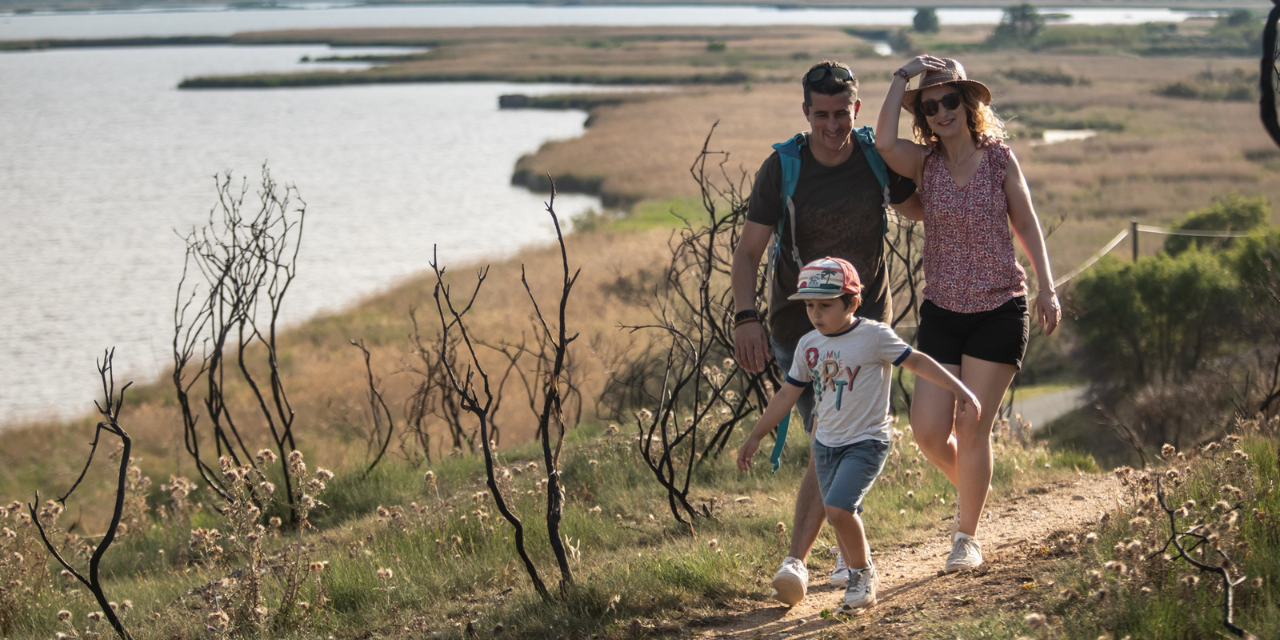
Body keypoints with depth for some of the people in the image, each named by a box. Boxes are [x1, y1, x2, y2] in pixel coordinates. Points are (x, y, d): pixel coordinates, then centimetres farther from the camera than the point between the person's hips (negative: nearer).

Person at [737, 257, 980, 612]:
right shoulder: (808, 345, 4)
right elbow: (788, 393, 12)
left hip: (866, 442, -6)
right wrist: (756, 436, 15)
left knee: (838, 508, -21)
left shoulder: (873, 336, -12)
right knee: (843, 518, 10)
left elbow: (916, 361, -6)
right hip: (826, 444, 6)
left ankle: (863, 571, 1)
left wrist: (960, 391, -9)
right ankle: (858, 579, 28)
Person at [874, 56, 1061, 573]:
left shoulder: (998, 158, -3)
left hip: (999, 310, -2)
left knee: (972, 430, -2)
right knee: (928, 431, -2)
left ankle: (967, 535, 14)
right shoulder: (925, 162, -1)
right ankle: (971, 489, 30)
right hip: (942, 311, 2)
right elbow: (885, 142, -22)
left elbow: (1026, 224, 6)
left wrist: (1046, 288, 1)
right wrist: (902, 77, -13)